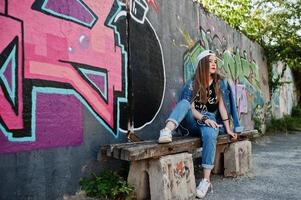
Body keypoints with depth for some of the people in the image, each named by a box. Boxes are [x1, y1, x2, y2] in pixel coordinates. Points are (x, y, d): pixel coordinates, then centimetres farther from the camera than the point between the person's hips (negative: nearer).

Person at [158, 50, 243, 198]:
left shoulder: (220, 83, 6)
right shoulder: (192, 84, 3)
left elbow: (222, 106, 0)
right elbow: (190, 107, -6)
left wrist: (228, 129, -5)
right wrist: (204, 118, -23)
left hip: (212, 121, 0)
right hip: (194, 122, 1)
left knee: (209, 135, -36)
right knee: (184, 103, -27)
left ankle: (206, 180, -30)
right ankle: (166, 131, -50)